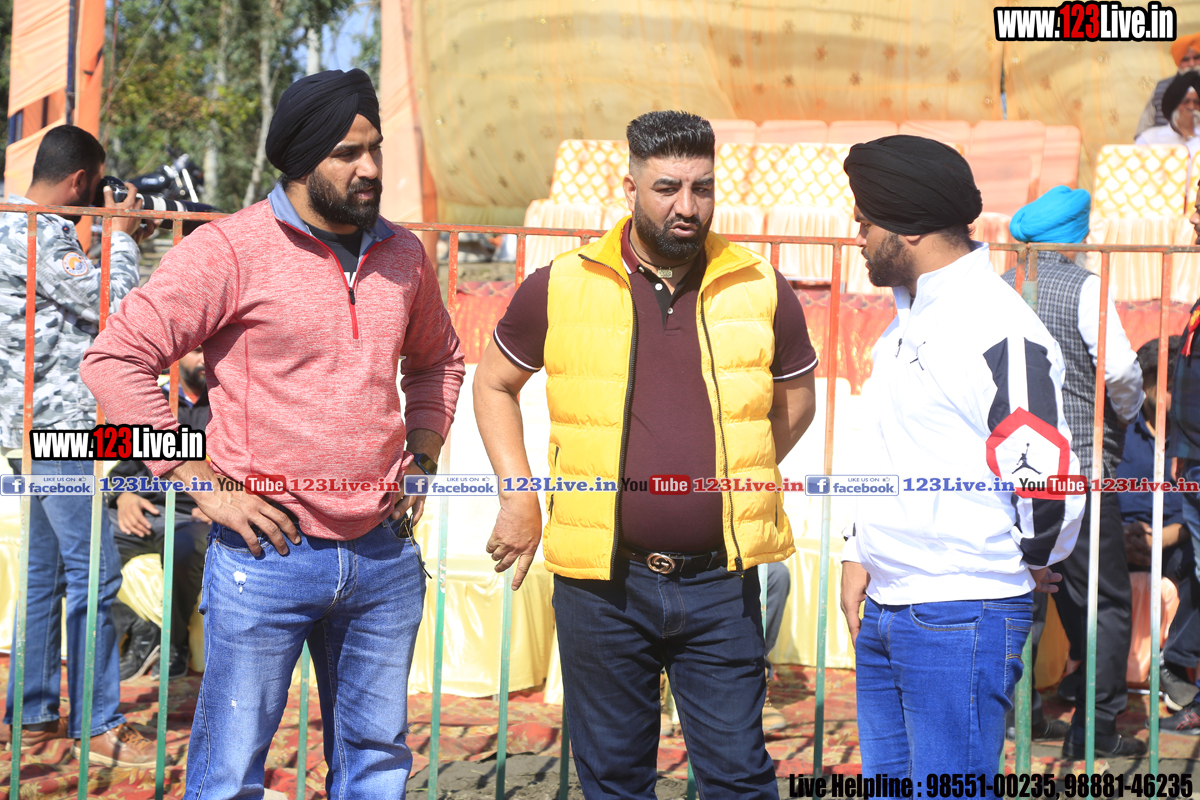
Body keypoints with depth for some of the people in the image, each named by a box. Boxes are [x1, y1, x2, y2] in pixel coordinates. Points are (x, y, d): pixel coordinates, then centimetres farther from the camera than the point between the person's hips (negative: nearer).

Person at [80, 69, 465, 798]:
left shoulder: (403, 255, 9)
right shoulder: (230, 250, -8)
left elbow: (436, 360, 28)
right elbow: (115, 360, -11)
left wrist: (422, 458, 13)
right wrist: (203, 484, -12)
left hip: (386, 556, 5)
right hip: (269, 555, -5)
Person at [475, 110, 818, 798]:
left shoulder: (762, 291, 1)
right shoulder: (561, 288, -1)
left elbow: (796, 400, 18)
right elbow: (494, 383, 14)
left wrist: (733, 478, 9)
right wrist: (519, 497, 6)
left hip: (721, 583, 0)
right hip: (602, 584, 0)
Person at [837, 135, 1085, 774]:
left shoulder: (998, 329, -18)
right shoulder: (907, 320, 15)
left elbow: (1047, 476, -23)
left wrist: (1037, 562, -7)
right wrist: (859, 555, 16)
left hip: (961, 622, -9)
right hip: (883, 611, 10)